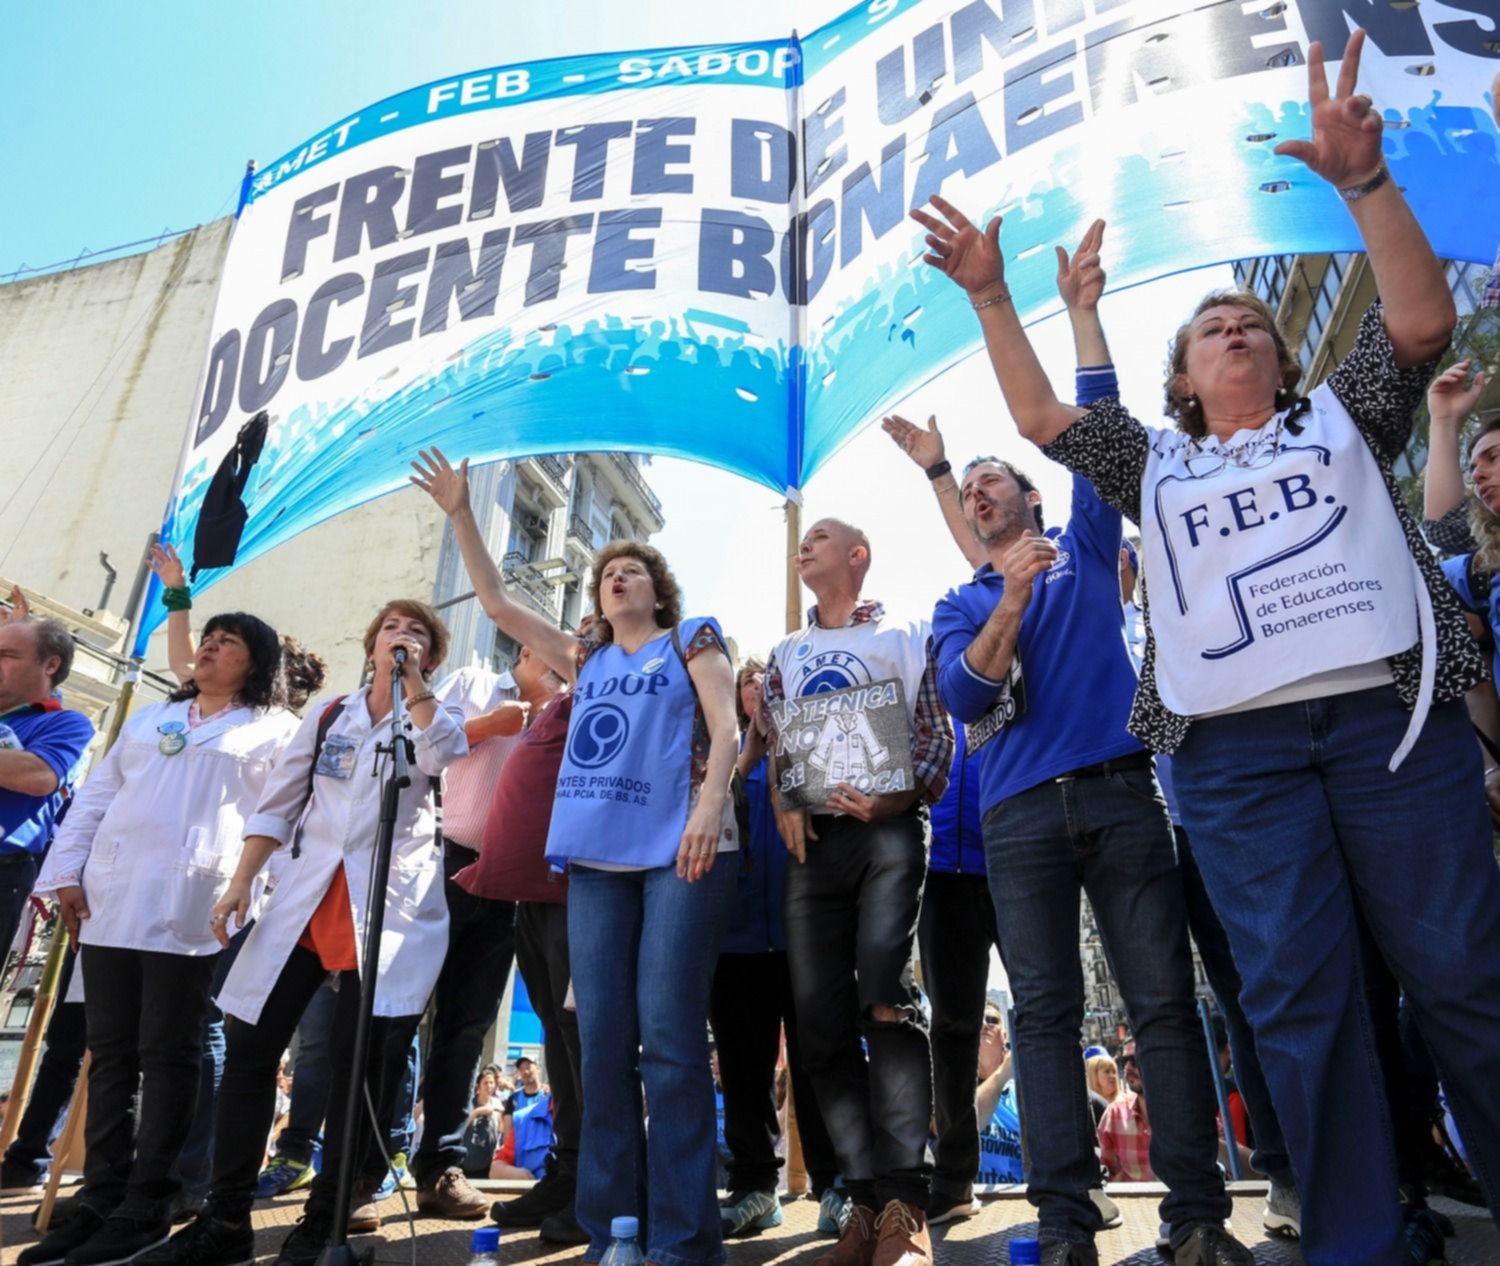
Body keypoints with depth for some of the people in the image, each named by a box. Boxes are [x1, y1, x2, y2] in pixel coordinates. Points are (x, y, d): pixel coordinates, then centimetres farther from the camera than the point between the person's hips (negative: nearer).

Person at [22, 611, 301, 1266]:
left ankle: (144, 1209, 7)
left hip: (190, 907, -5)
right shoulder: (150, 718, 22)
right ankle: (101, 1200, 17)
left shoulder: (275, 730, 6)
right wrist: (67, 873, 7)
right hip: (110, 900, 6)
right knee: (109, 1053, 8)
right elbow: (96, 798, 19)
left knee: (166, 1055, -1)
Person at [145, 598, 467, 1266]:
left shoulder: (436, 719, 6)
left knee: (360, 1060, -3)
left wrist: (413, 681, -17)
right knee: (250, 1047, 4)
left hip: (390, 907, -4)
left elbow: (442, 756, -20)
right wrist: (242, 881, 4)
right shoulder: (329, 717, 14)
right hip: (305, 897, 4)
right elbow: (277, 806, 13)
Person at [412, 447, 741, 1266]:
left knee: (668, 1037, -7)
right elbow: (496, 602, 21)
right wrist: (460, 514, 18)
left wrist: (710, 806, -19)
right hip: (596, 858, 5)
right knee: (602, 1043, 5)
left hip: (679, 850, -4)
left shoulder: (692, 640, 10)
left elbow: (725, 728, -2)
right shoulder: (585, 661, 20)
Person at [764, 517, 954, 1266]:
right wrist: (784, 804, 0)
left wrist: (898, 796, -12)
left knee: (884, 994, -20)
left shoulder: (906, 636, 12)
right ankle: (868, 1197, 8)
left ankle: (904, 1201, -12)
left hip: (888, 828, -4)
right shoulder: (785, 656, 23)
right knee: (820, 1017, -2)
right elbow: (775, 747, 19)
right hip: (815, 836, 4)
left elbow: (937, 733, 5)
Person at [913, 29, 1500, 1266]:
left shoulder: (1342, 416, 20)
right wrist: (991, 297, 8)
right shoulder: (1156, 463, 21)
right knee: (1298, 998, 0)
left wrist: (1364, 178, -3)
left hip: (1390, 712, 0)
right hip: (1235, 749, 1)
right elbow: (1041, 418, 13)